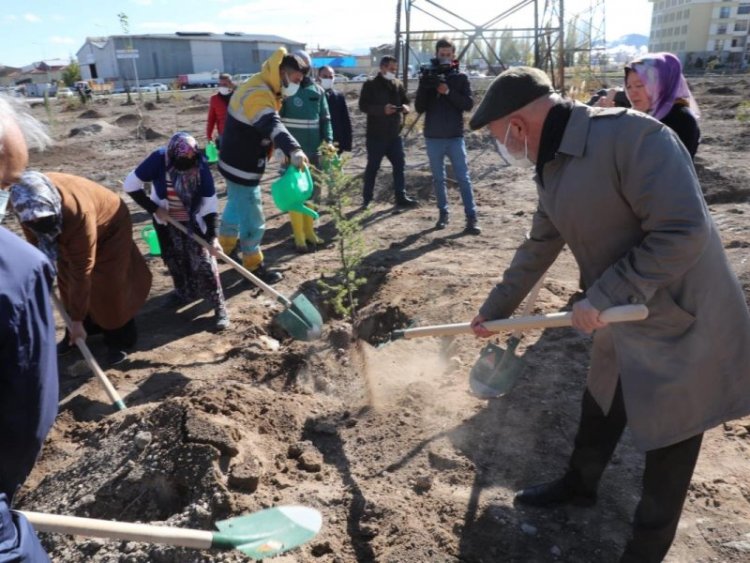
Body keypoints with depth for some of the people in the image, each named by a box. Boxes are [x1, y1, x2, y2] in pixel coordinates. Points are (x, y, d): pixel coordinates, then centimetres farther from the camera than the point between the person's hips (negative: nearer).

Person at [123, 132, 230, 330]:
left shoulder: (200, 165, -23)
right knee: (174, 260, 15)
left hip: (193, 222, -2)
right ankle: (184, 293, 39)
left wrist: (212, 235, -23)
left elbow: (210, 201, -18)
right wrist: (154, 209, -18)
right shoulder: (158, 159, -24)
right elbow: (131, 185, -15)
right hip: (166, 221, 2)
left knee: (203, 261, -5)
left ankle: (219, 306, 2)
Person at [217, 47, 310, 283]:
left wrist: (287, 150, 25)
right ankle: (254, 267, 15)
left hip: (239, 164, 11)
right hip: (243, 168, -11)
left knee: (236, 208, 26)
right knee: (252, 220, 0)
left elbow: (267, 125, 23)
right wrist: (293, 149, -62)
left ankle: (224, 250, 44)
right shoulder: (257, 93, -26)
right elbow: (271, 125, -46)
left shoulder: (262, 89, 9)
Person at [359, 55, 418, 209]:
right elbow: (363, 106, -12)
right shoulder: (370, 85, -5)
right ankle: (367, 198, 13)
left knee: (399, 165, 5)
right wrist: (382, 109, -26)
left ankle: (401, 197, 11)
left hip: (394, 134, 5)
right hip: (376, 135, -5)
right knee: (373, 167, 3)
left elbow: (406, 101, 16)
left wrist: (405, 107, -10)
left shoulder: (398, 84, 10)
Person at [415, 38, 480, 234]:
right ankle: (443, 213, 20)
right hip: (433, 137, 2)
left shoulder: (461, 78, 3)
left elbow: (469, 104, -7)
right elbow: (419, 108, 1)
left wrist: (448, 92, -19)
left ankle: (471, 218, -3)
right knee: (438, 179, 9)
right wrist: (424, 87, -16)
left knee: (463, 178, -4)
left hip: (455, 137, -2)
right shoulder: (427, 77, 6)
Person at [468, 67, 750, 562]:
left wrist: (603, 296, -26)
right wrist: (494, 310, 20)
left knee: (668, 443, 10)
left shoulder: (631, 135, -26)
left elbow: (684, 232, -30)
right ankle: (579, 485, 51)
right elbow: (538, 250, 13)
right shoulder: (553, 170, 3)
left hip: (685, 328, -7)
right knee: (599, 413, 24)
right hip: (625, 325, 8)